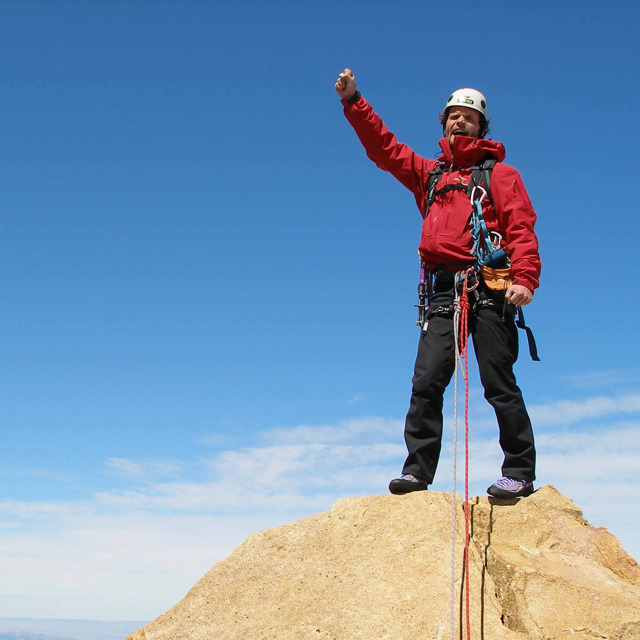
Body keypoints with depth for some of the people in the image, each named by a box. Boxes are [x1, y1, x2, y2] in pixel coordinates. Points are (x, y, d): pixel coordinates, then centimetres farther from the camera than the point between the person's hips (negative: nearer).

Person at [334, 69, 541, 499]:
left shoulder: (499, 173, 12)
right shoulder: (429, 174, 25)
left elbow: (521, 228, 0)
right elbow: (384, 148, 23)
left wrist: (525, 278, -15)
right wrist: (353, 102, 13)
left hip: (489, 288, -4)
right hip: (444, 292, 4)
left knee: (499, 384, -6)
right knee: (427, 382, -6)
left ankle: (520, 472, 0)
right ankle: (418, 470, -3)